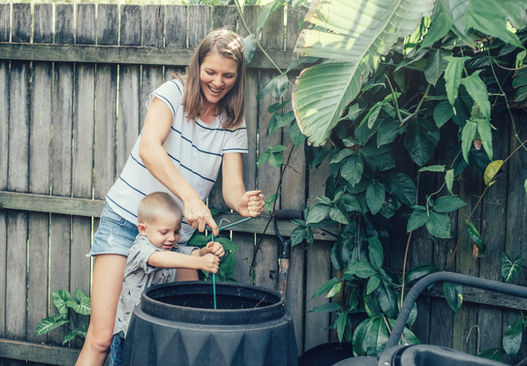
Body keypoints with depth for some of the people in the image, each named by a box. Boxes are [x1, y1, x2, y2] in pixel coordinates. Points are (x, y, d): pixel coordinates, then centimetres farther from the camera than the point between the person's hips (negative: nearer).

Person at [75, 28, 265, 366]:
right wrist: (189, 196, -39)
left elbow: (232, 186, -4)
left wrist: (243, 202, -29)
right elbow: (149, 149, -24)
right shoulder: (173, 93, -7)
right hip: (126, 220, -4)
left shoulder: (233, 126, 5)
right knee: (101, 338, -12)